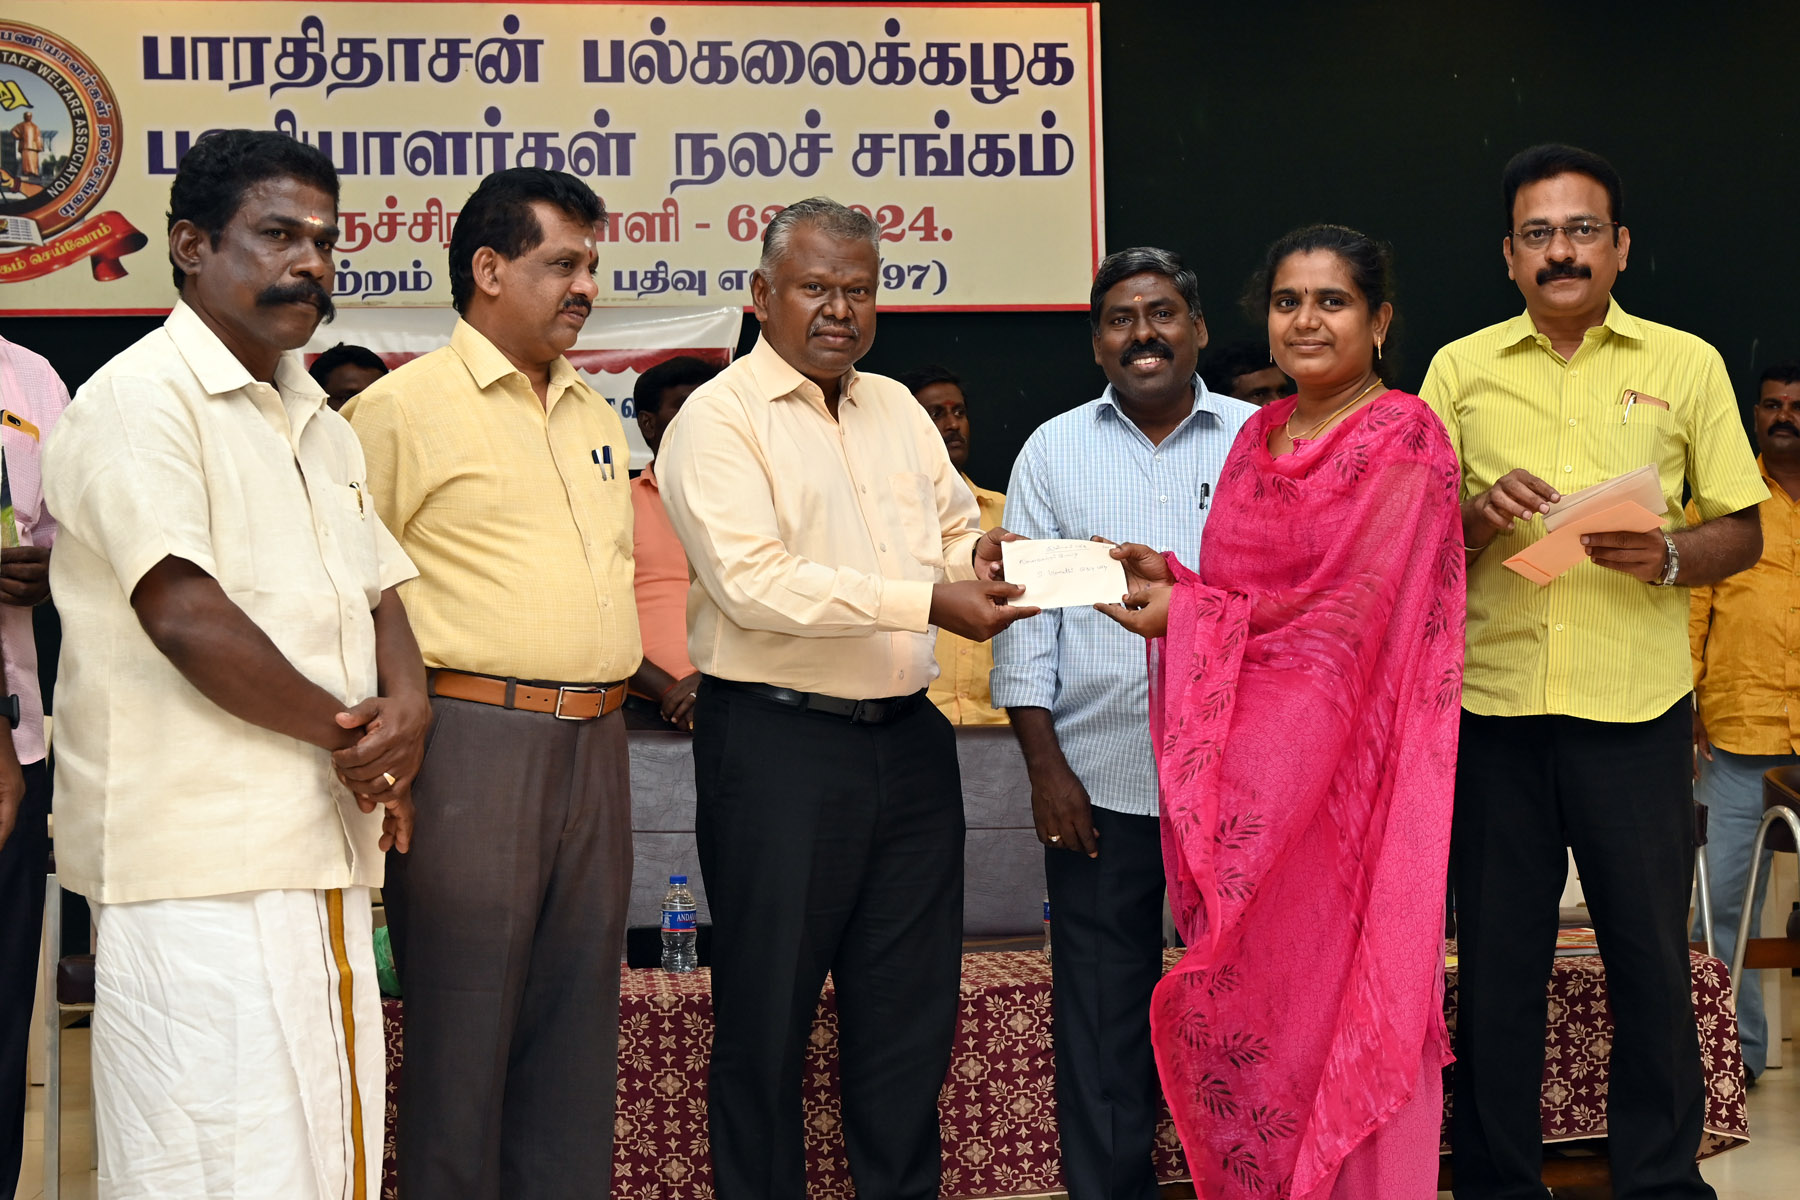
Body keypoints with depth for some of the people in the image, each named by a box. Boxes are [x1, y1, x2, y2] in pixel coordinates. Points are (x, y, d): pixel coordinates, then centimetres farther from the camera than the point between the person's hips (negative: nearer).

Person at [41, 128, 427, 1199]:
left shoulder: (320, 425, 20)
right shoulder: (139, 400, -9)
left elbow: (378, 595, 18)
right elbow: (185, 616, -18)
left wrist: (406, 706, -4)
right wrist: (344, 732, -8)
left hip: (326, 850, 8)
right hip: (200, 868, -8)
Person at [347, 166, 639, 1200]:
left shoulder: (596, 416, 18)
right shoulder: (402, 407, -5)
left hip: (595, 745, 7)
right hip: (474, 737, -7)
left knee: (578, 1019, 11)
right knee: (464, 1026, -1)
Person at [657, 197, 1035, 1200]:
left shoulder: (898, 410, 15)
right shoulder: (718, 420, -7)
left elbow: (956, 533, 24)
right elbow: (753, 581, -19)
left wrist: (980, 560, -2)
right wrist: (928, 601, -23)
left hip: (908, 740, 6)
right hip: (777, 745, -6)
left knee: (913, 1004, 11)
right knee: (768, 1012, 3)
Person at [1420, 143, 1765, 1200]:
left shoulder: (1686, 364, 7)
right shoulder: (1461, 369, 9)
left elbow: (1742, 531, 7)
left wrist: (1667, 556, -13)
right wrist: (1481, 516, -11)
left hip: (1636, 706, -1)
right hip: (1493, 701, 1)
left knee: (1652, 956, 4)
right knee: (1497, 958, 6)